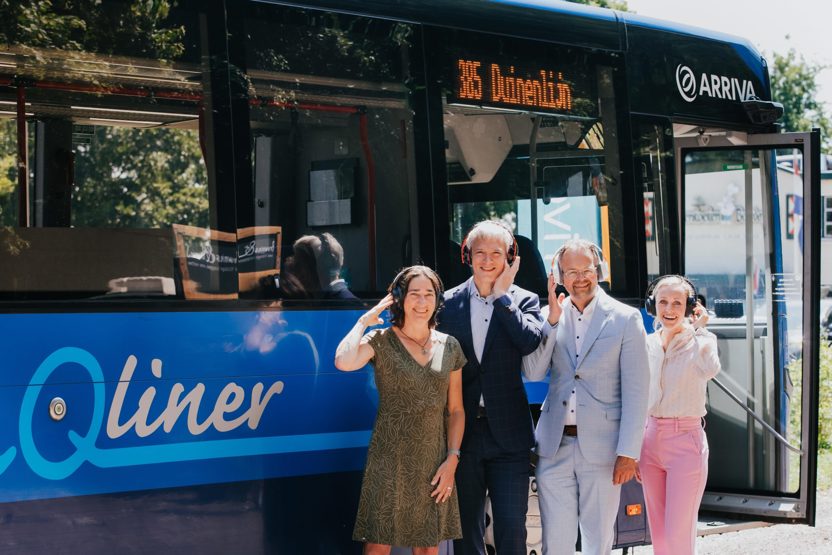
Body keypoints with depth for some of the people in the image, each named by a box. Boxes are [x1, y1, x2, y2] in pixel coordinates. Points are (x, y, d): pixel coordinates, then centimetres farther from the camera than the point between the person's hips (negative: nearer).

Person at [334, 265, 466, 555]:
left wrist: (452, 459, 0)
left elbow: (456, 410, 10)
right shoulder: (381, 341, -3)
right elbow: (344, 362, -25)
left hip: (434, 464, 4)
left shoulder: (449, 347, 8)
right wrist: (364, 321, -11)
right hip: (390, 462, -3)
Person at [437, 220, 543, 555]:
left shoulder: (524, 300, 4)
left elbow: (530, 341, -17)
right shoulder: (450, 302, 6)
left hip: (508, 434, -1)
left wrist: (502, 295, -10)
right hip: (464, 431, 1)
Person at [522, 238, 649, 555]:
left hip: (601, 447, -2)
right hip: (555, 446, 3)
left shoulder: (625, 318, -1)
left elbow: (636, 391, -4)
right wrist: (552, 320, -9)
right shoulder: (550, 317, 9)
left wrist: (628, 452, -9)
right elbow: (533, 373, 0)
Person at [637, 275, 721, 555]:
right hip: (650, 440, 5)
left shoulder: (699, 341, -7)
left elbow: (710, 370, -32)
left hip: (686, 440, -5)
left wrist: (698, 328, -20)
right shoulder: (647, 345, 8)